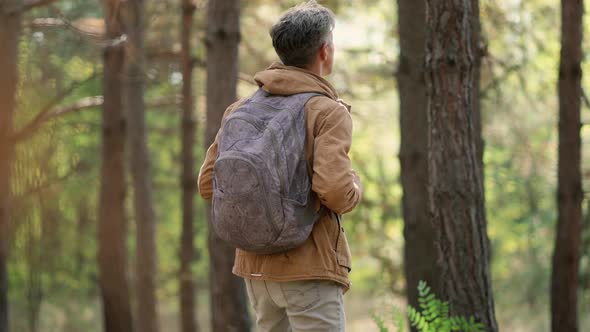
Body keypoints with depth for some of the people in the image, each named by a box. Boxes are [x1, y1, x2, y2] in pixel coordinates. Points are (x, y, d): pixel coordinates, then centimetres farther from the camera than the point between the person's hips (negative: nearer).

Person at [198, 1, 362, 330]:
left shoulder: (242, 108, 7)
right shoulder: (329, 111, -11)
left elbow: (209, 183, 6)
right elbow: (335, 190, -22)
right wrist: (354, 187, -1)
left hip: (257, 266, 7)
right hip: (309, 266, -7)